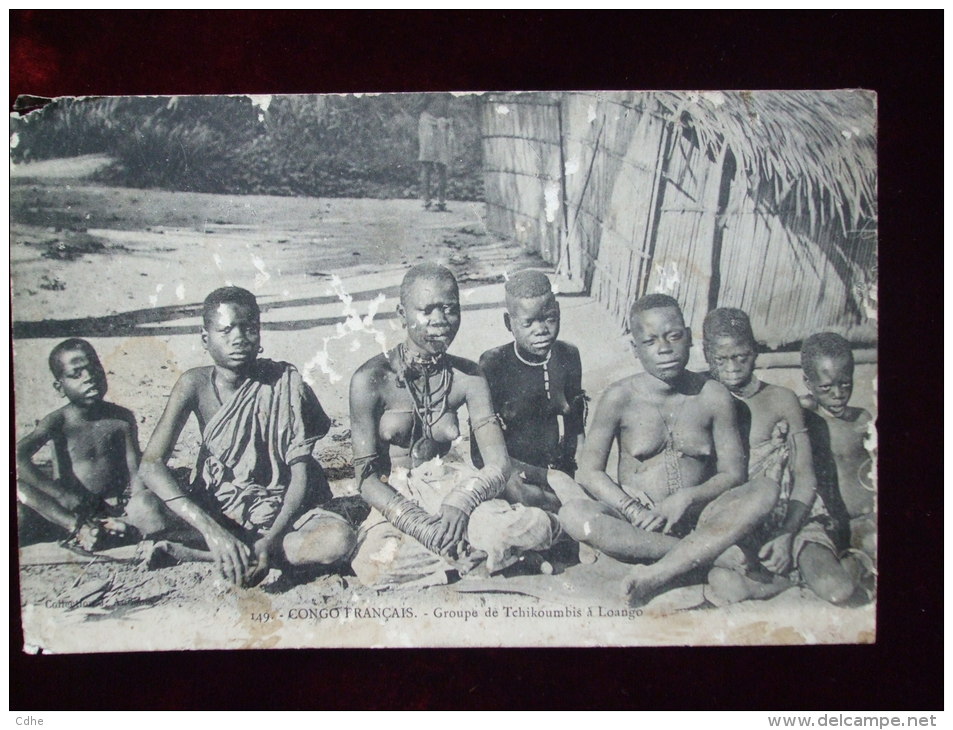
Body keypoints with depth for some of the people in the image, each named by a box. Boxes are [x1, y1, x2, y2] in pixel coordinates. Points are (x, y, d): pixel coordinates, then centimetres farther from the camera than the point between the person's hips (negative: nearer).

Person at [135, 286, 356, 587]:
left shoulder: (285, 382, -12)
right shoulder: (196, 384, -10)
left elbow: (301, 474, -12)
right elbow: (151, 463, -19)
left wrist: (272, 540, -28)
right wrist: (212, 530, -33)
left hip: (280, 510, 1)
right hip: (214, 510, 0)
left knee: (340, 539, -32)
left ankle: (200, 555, -22)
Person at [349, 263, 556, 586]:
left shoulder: (467, 376, 1)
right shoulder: (372, 379, -9)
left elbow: (499, 465, -4)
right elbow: (366, 476, -10)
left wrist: (460, 503, -25)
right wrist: (419, 524, -26)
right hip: (394, 503, -2)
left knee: (536, 527, -26)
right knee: (375, 565, -37)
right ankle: (468, 557, -12)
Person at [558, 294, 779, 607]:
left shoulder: (713, 396, 2)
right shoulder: (620, 398, -2)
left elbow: (733, 474, 2)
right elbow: (589, 472, -4)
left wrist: (686, 498, -17)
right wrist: (634, 512, -20)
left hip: (696, 520, 2)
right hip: (637, 525, -2)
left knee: (766, 490, -24)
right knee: (573, 514, -31)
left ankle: (657, 574, -32)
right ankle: (695, 554, -24)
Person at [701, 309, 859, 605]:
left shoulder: (781, 400, 7)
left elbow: (805, 477, 4)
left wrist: (787, 535, -13)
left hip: (790, 517, 0)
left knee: (838, 590, -26)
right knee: (724, 586, -32)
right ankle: (788, 576, -5)